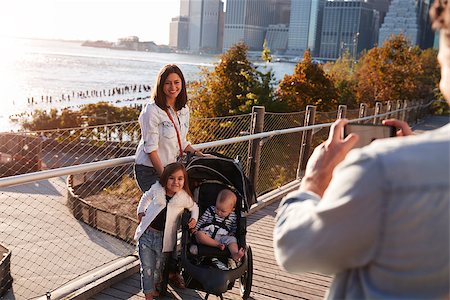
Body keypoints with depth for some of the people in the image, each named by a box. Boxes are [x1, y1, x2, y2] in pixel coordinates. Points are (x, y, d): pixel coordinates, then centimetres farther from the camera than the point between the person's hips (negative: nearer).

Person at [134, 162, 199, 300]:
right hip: (146, 234, 0)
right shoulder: (156, 189, -5)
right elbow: (146, 197, 18)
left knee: (159, 268, 14)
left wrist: (194, 218, -3)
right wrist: (141, 211, 9)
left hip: (164, 238, 0)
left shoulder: (184, 197, -7)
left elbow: (194, 207, 14)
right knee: (147, 267, 2)